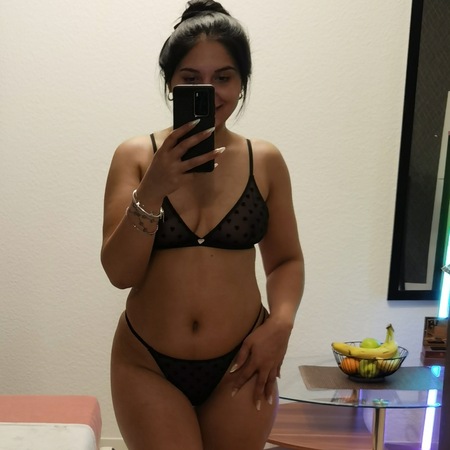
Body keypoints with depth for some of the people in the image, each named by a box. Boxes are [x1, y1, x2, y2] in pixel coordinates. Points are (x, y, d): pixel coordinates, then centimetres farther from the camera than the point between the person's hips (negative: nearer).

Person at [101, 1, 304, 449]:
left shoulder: (265, 161, -1)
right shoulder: (135, 156, -5)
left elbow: (286, 260, 6)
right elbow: (119, 273, -9)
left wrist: (281, 323, -11)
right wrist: (153, 189, -21)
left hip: (239, 366, 2)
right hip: (147, 366, -1)